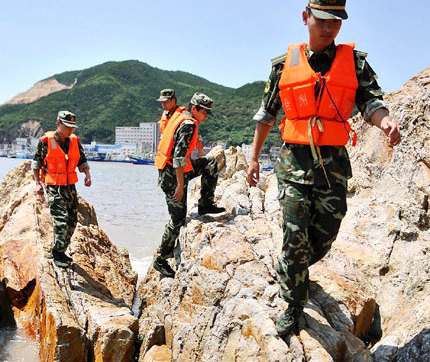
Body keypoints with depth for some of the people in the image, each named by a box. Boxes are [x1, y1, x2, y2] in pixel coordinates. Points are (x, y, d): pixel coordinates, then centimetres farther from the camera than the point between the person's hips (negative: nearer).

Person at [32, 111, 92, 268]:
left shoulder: (75, 141, 7)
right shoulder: (46, 141, -7)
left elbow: (82, 161, 15)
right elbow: (36, 163, 1)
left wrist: (87, 175, -4)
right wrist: (38, 183, -5)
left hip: (70, 186, 6)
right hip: (53, 187, -6)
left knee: (72, 221, 8)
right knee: (61, 221, -14)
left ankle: (61, 251, 23)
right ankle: (57, 255, 0)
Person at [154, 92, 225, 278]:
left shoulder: (179, 116, 11)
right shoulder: (188, 125, -19)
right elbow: (179, 157, -26)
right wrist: (180, 185, -24)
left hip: (167, 169, 9)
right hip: (173, 175, -9)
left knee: (211, 164, 16)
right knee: (178, 219, -2)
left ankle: (205, 205, 17)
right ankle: (161, 260, 9)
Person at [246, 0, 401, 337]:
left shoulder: (354, 61, 4)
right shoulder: (285, 64, 4)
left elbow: (370, 101, -6)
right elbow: (267, 113, 11)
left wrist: (385, 120, -30)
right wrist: (254, 157, 10)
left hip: (334, 163, 1)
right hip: (294, 161, -1)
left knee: (324, 236, 8)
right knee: (295, 236, -7)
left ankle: (295, 272, 40)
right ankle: (294, 305, 11)